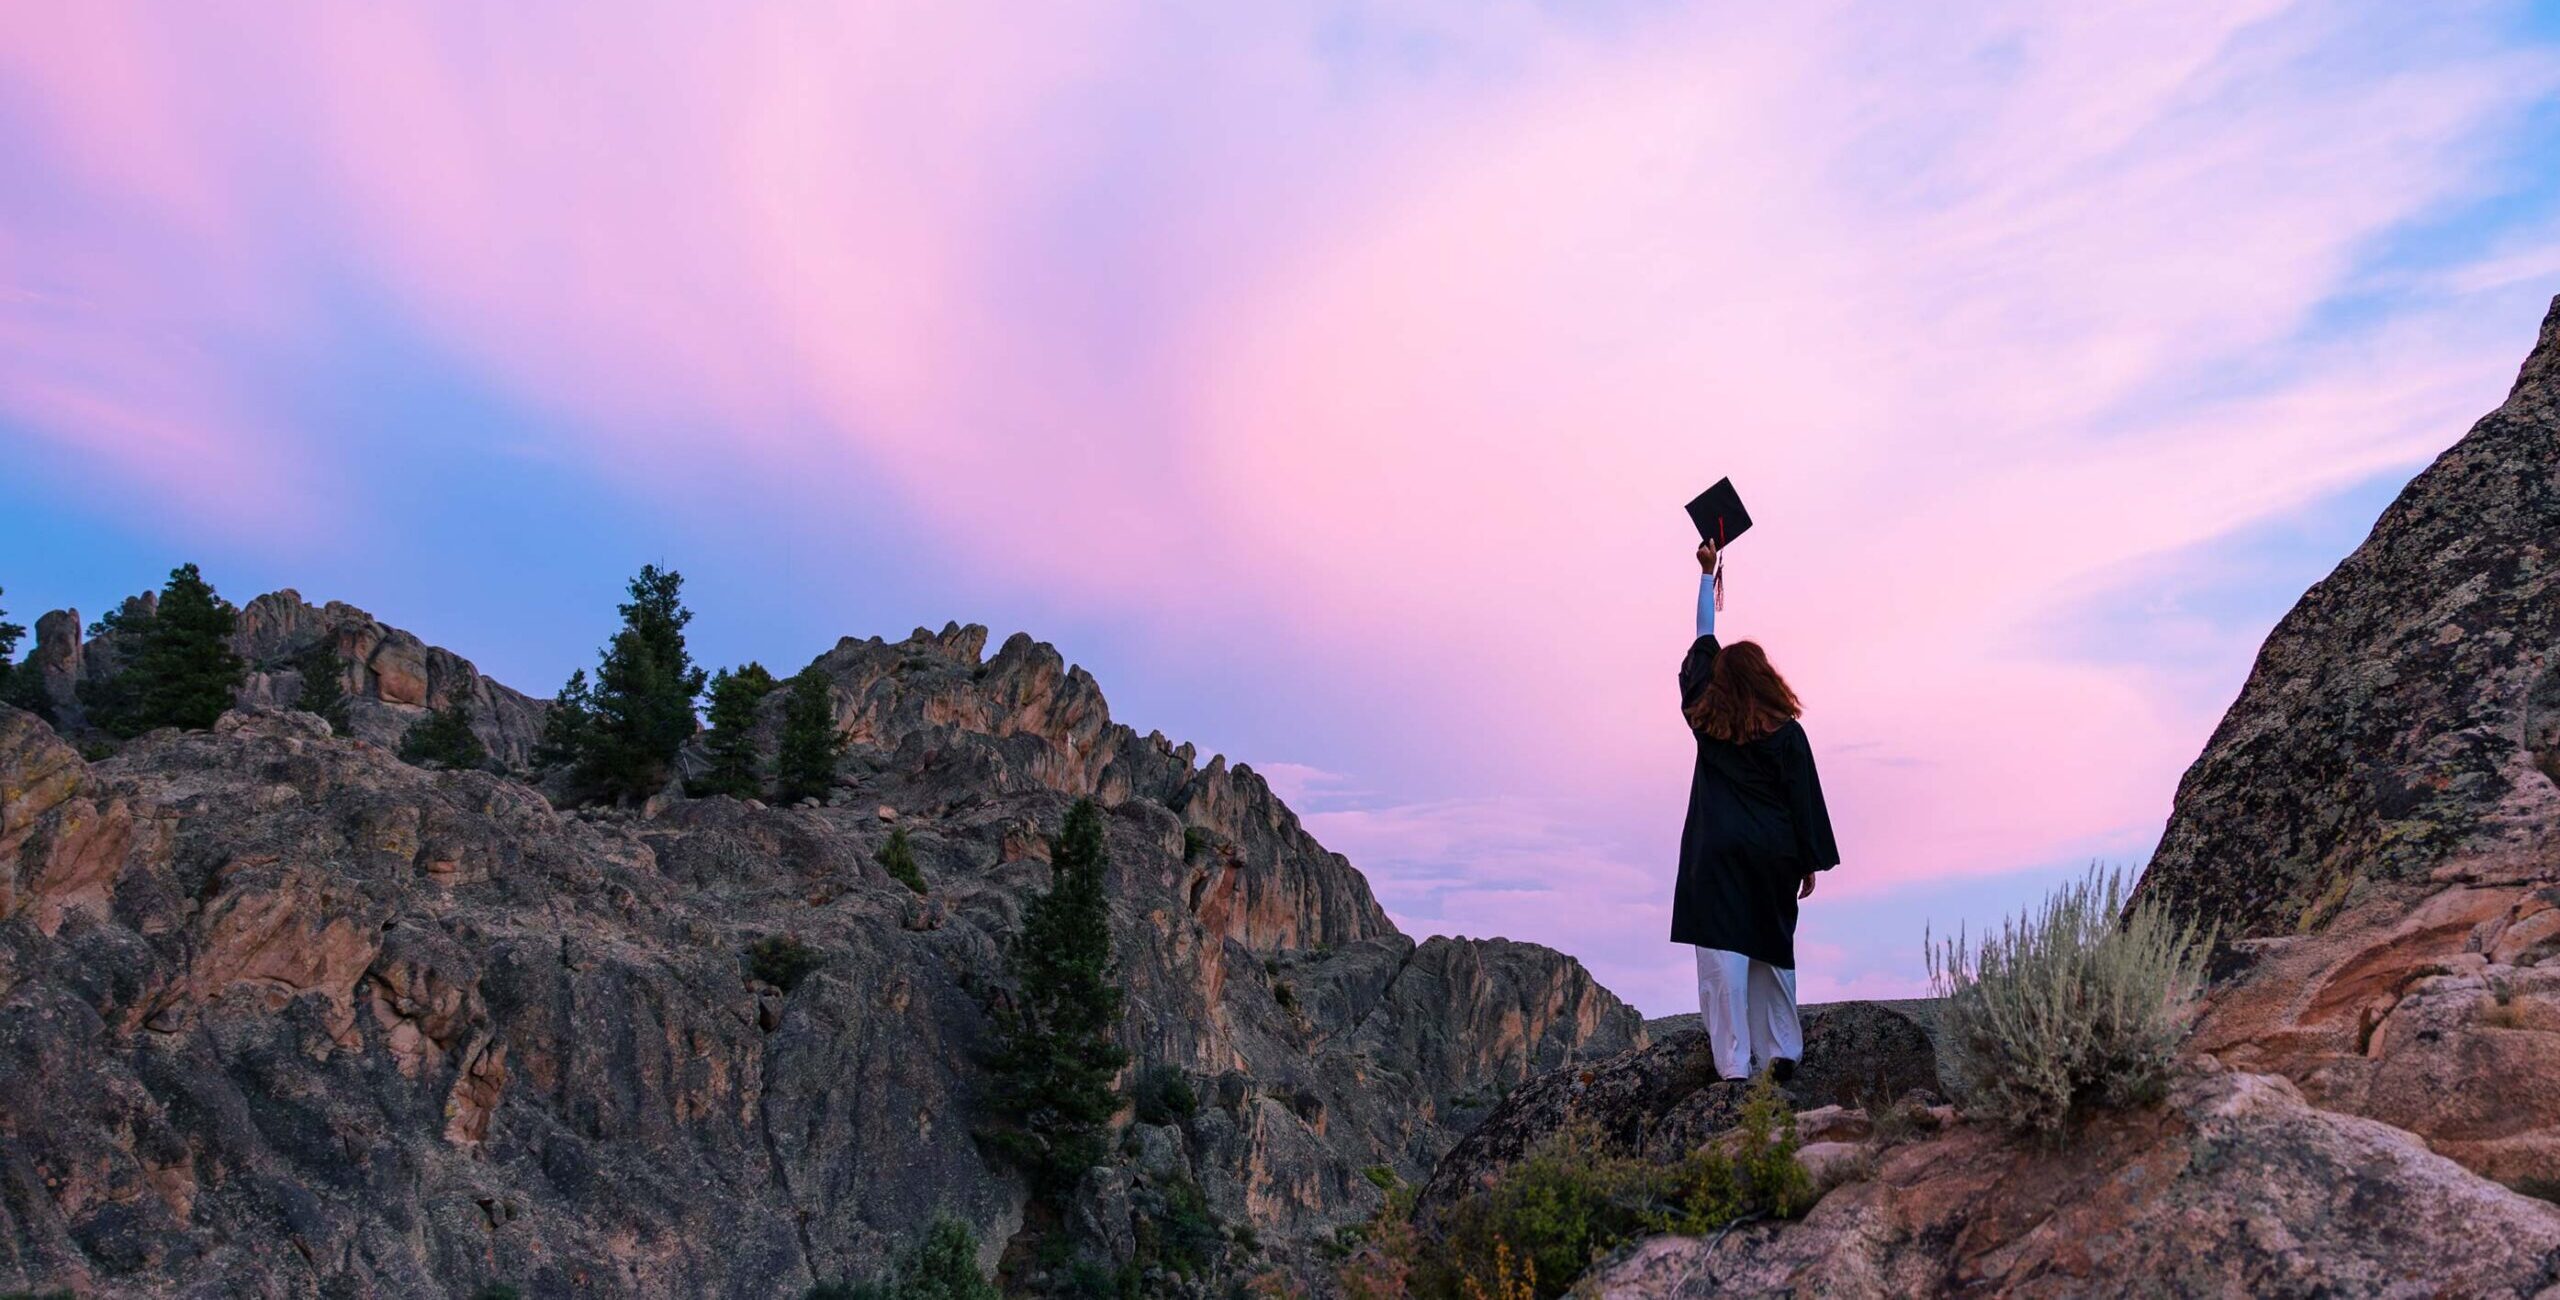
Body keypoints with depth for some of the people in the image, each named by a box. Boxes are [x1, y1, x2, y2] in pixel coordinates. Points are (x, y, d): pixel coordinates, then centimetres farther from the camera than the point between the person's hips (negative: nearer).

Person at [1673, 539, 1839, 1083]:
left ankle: (1734, 1065, -7)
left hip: (1716, 854, 0)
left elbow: (1702, 645, 15)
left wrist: (1707, 575, 23)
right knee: (1771, 953, 14)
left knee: (1722, 955, -4)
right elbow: (1805, 799, -3)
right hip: (1772, 854, 1)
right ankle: (1780, 1054, 17)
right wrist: (1812, 864, 7)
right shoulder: (1785, 732, -4)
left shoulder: (1705, 718, 3)